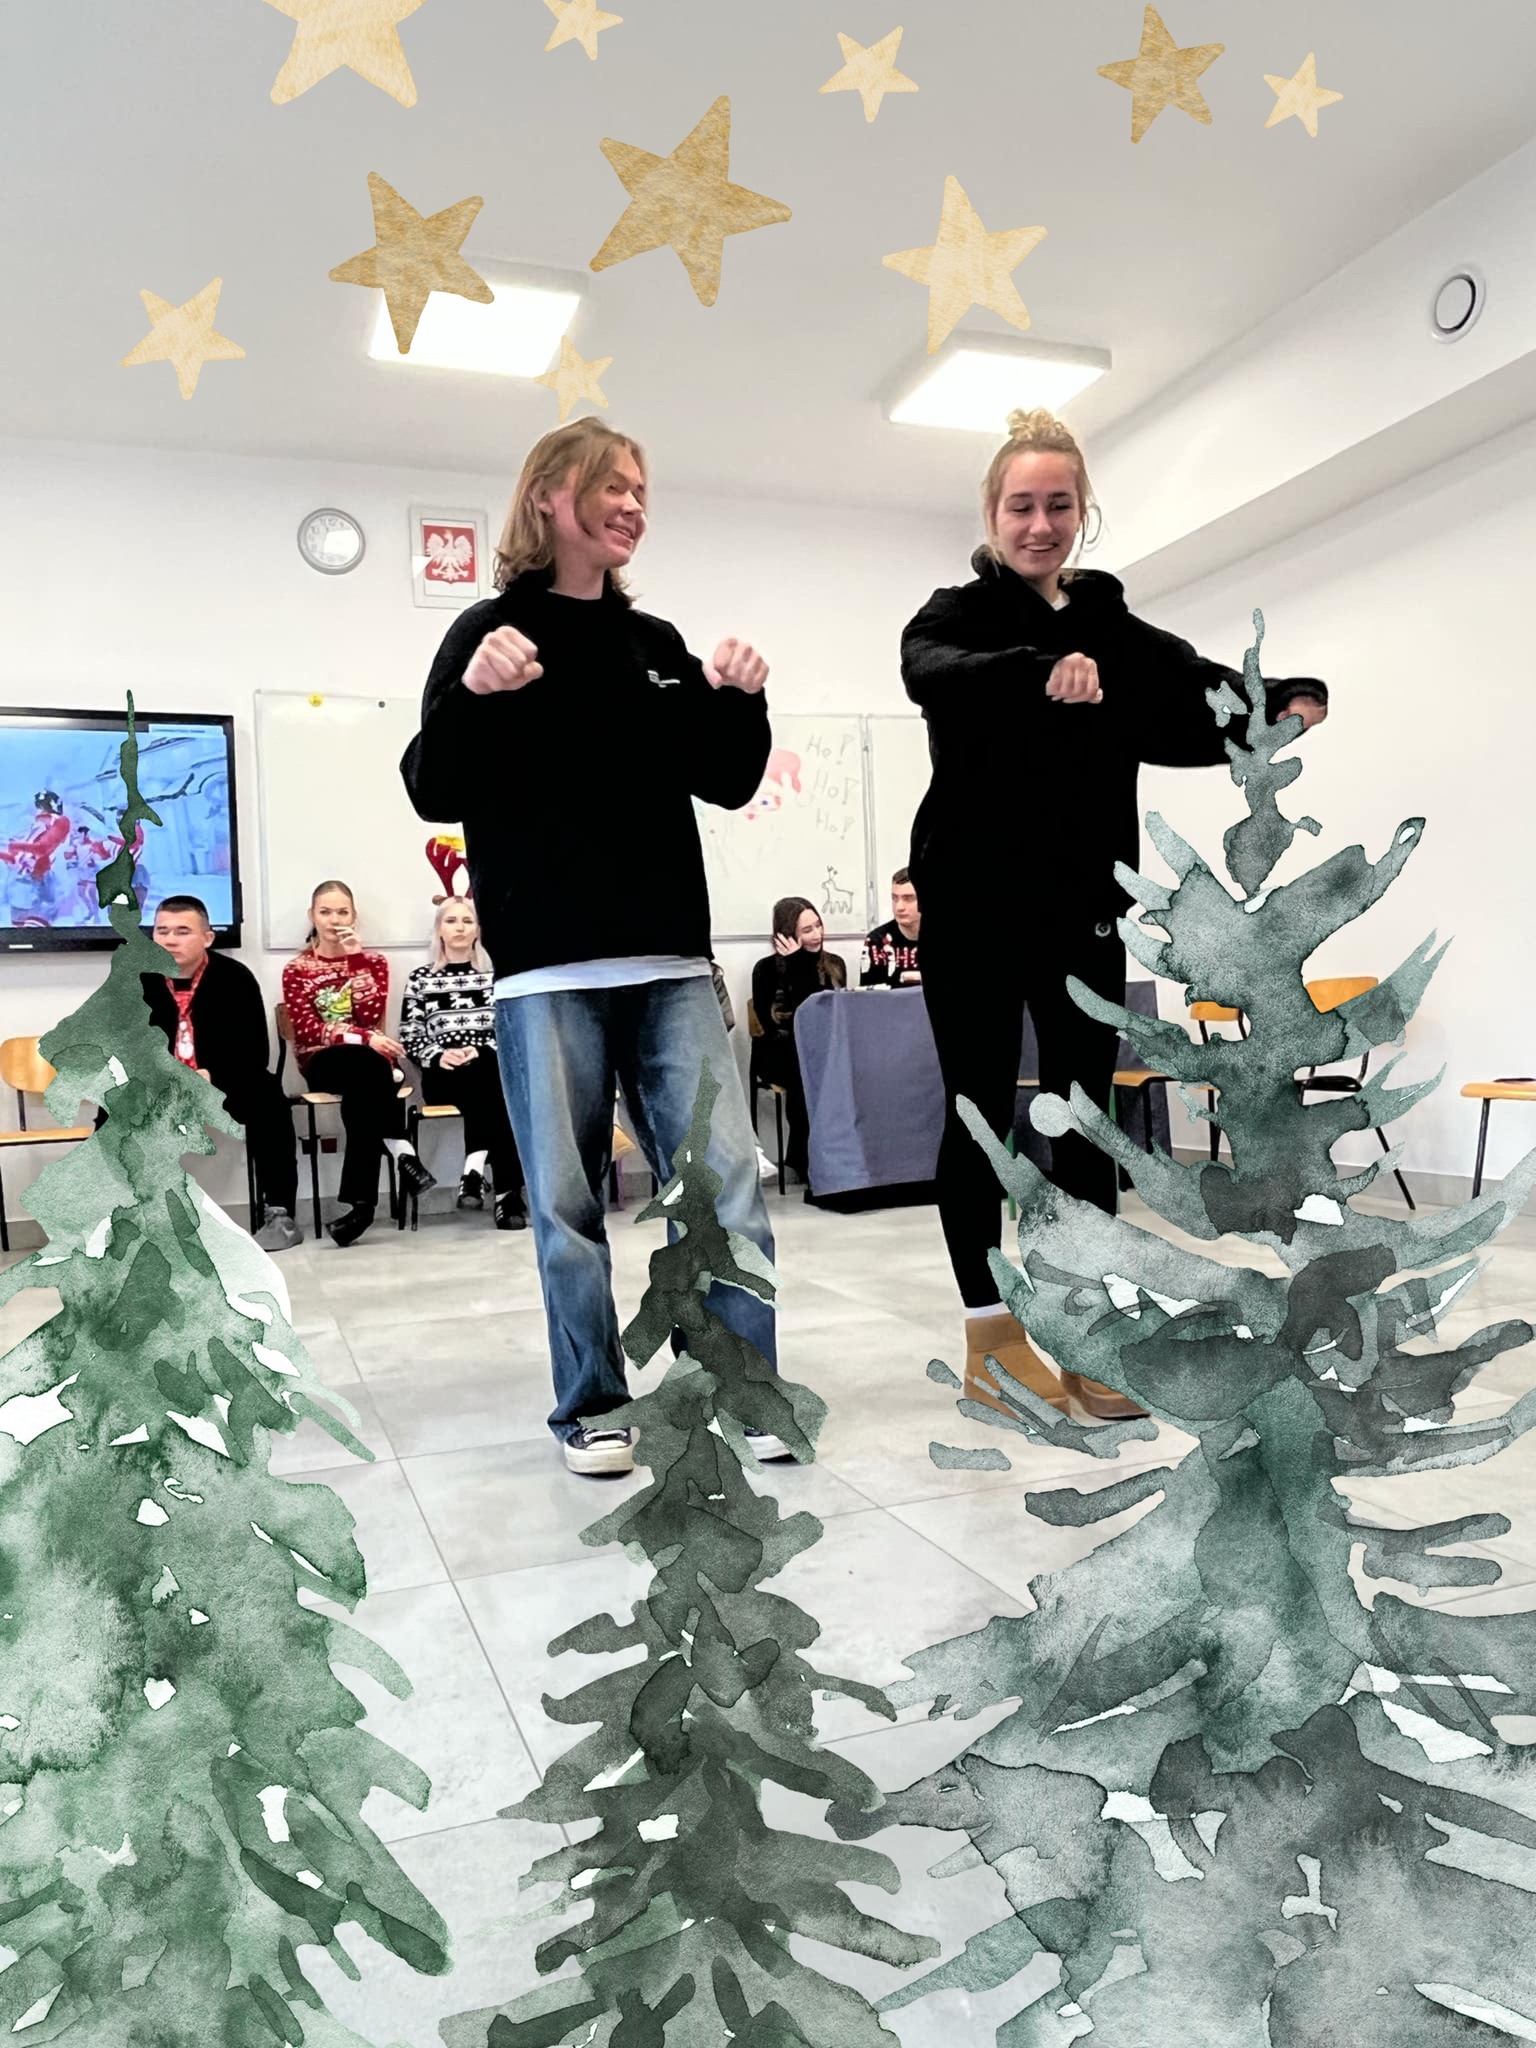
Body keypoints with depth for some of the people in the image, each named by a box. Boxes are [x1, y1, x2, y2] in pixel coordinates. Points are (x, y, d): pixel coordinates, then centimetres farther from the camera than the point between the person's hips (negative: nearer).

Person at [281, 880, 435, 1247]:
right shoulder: (297, 969, 9)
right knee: (367, 1062, -37)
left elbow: (371, 1015, -6)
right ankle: (401, 1152, -38)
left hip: (367, 1063, 2)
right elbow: (307, 1029, -8)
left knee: (361, 1089, -36)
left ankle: (360, 1200, -36)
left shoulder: (373, 961, 14)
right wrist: (364, 1038, -23)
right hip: (321, 1063, -1)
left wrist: (355, 957, -9)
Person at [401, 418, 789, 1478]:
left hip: (669, 958, 4)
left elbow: (728, 783, 16)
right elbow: (436, 793, -2)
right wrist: (472, 694, -20)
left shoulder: (657, 642, 16)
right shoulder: (491, 632, 4)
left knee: (726, 1180, -2)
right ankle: (592, 1400, 17)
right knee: (567, 1194, 2)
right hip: (549, 966, -3)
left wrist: (741, 699, -2)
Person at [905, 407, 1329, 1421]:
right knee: (981, 1114, 3)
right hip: (976, 909, -3)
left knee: (1086, 1118, 5)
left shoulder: (1118, 630, 12)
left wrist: (1282, 702, -24)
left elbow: (1201, 690, -3)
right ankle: (993, 1335, 13)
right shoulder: (958, 615, 1)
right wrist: (1041, 672, -42)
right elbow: (932, 676, -23)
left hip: (1085, 909, 4)